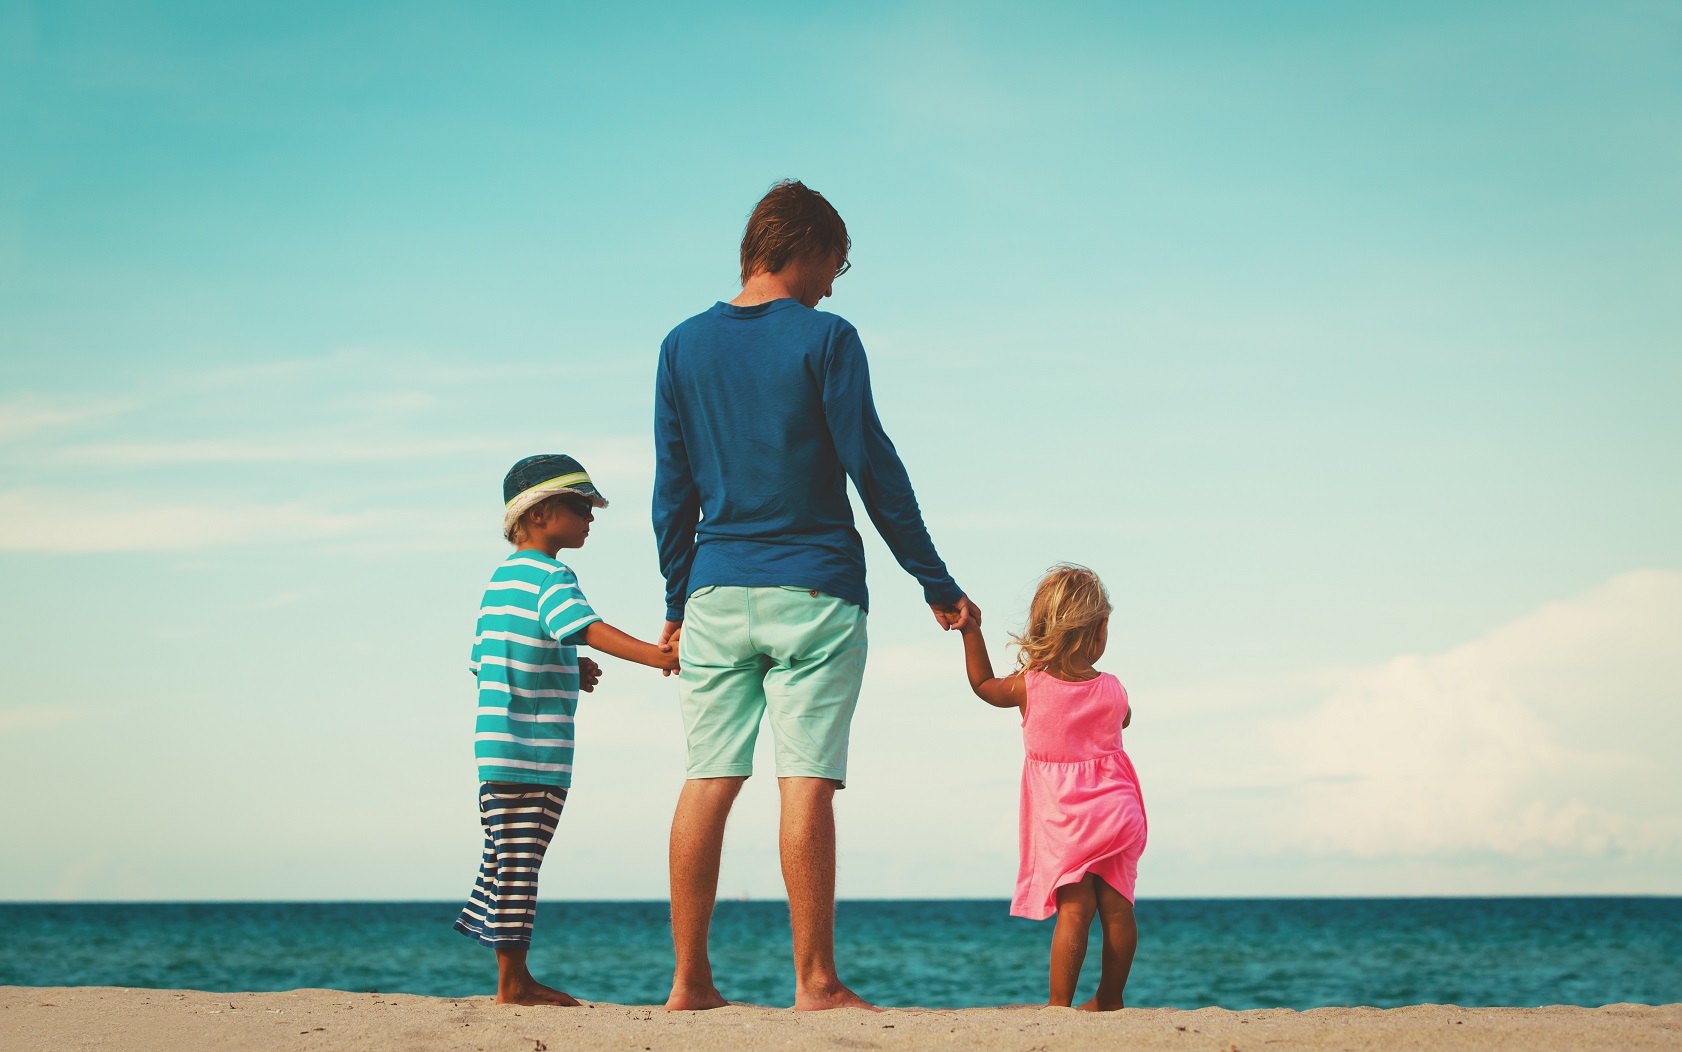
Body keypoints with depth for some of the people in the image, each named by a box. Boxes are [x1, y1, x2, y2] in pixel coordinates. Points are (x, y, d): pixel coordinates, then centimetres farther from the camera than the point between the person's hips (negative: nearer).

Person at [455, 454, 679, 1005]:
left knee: (507, 857, 12)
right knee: (519, 862, -6)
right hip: (534, 751, -9)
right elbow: (589, 629, -28)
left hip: (496, 751, 9)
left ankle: (514, 977, 19)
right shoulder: (550, 577, -10)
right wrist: (654, 654, -38)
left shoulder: (499, 580, 18)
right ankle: (513, 981, -3)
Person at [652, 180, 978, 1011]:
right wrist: (936, 583, 0)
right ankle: (815, 980, -3)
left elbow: (672, 489, 10)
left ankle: (689, 980, 6)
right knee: (806, 779, -4)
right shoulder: (825, 338, -5)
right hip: (812, 587, -4)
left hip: (716, 591, 4)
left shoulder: (683, 347, 8)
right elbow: (873, 467, -5)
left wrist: (678, 601, 17)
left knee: (709, 779, 5)